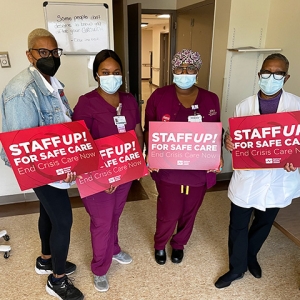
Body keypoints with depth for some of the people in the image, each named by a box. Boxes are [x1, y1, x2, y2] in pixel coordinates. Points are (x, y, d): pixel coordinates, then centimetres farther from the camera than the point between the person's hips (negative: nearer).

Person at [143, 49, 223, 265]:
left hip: (200, 169, 3)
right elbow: (149, 130, -1)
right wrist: (150, 153, -16)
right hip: (168, 168, -2)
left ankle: (179, 244, 47)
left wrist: (218, 155, -9)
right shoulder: (159, 96, -5)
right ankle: (160, 244, 40)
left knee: (189, 211, 18)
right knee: (169, 213, 7)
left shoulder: (211, 99, 1)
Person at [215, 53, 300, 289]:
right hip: (247, 177, 0)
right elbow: (236, 139, 2)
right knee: (238, 225, 9)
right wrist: (229, 142, -22)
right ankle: (237, 268, 33)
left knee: (264, 223, 21)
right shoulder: (244, 106, -4)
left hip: (278, 179, 1)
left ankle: (251, 256, 50)